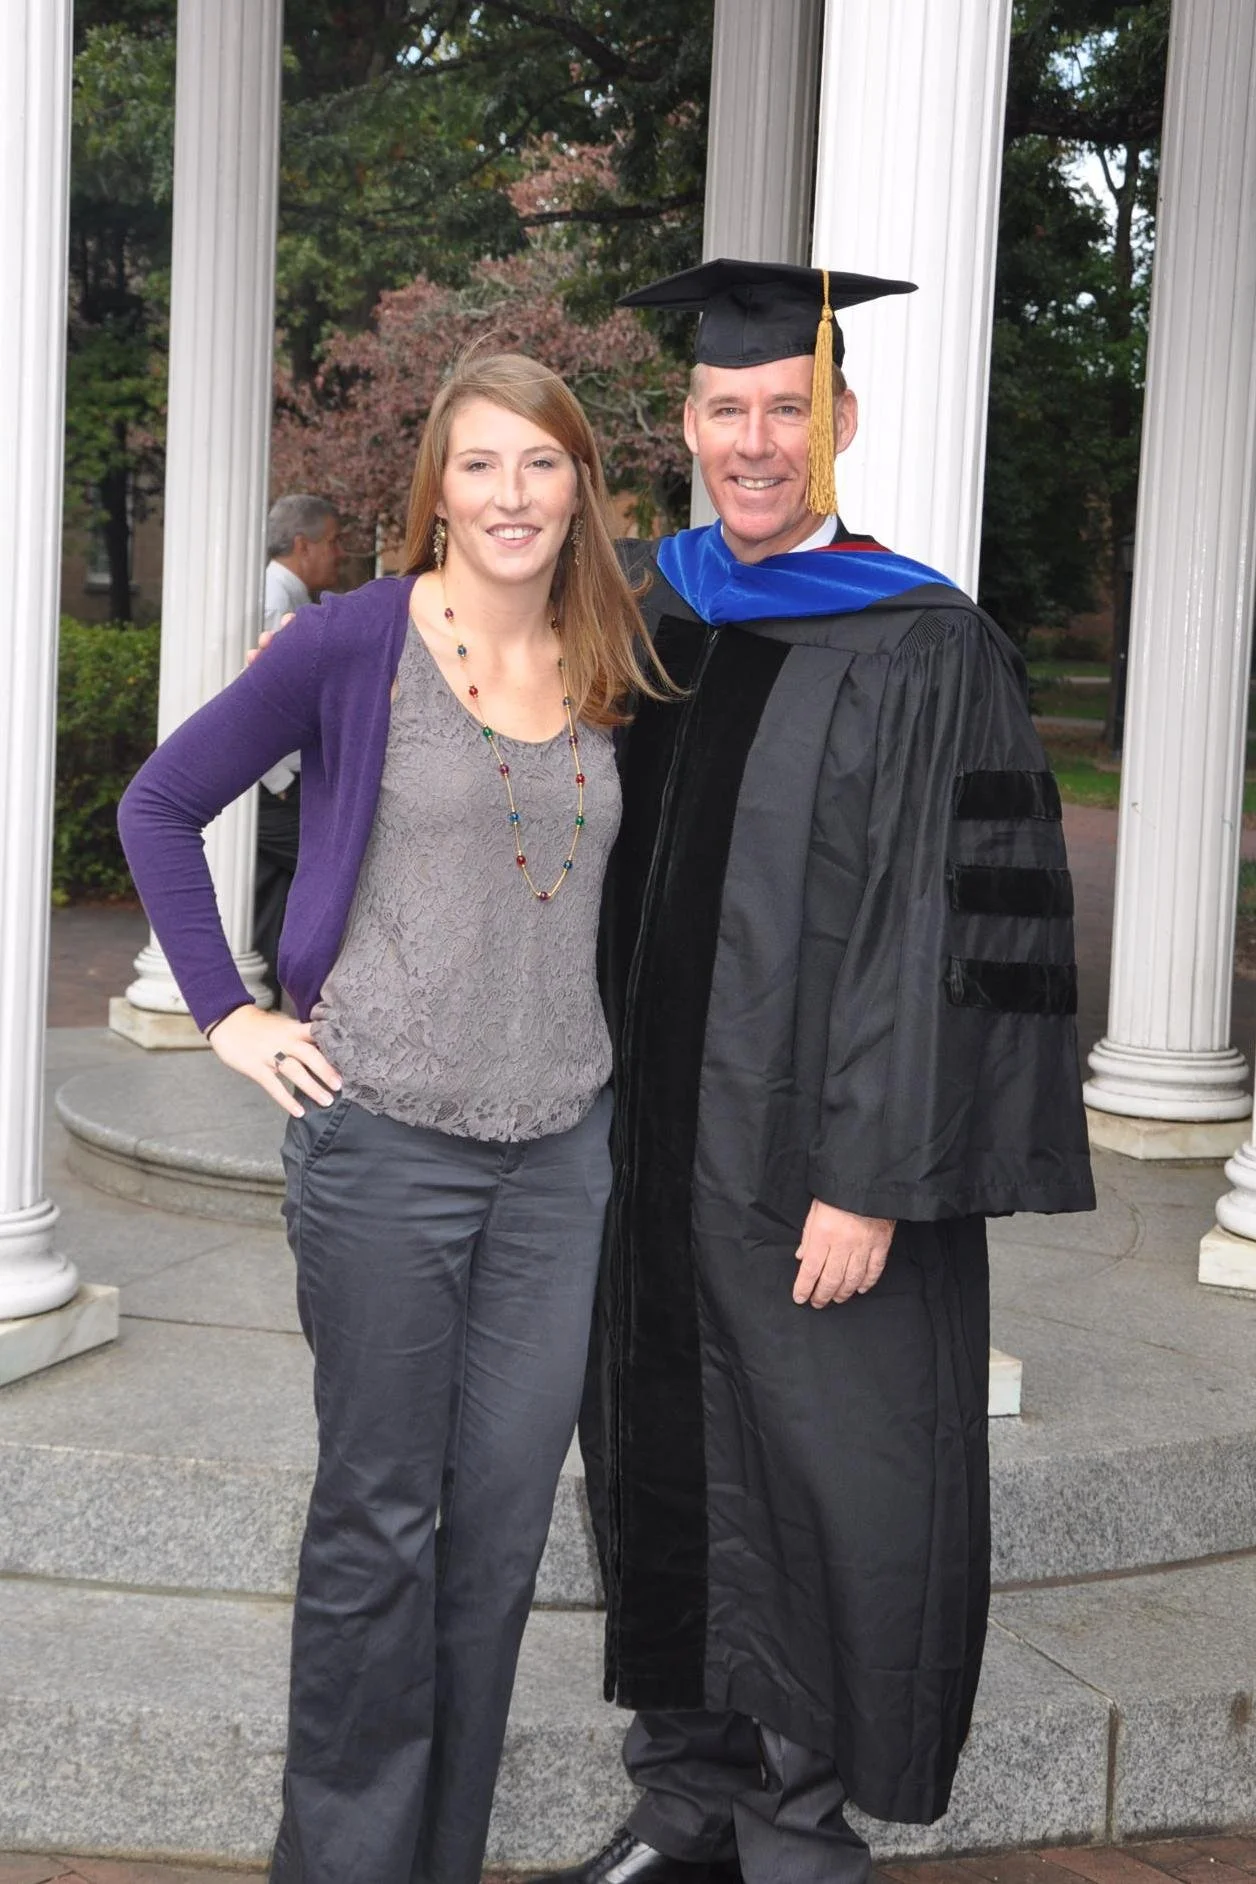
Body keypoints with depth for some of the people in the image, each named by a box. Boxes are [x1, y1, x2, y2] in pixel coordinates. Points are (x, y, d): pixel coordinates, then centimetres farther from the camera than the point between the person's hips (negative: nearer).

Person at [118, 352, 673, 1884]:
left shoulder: (606, 679, 8)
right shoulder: (355, 642, -6)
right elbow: (160, 807, 1)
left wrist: (581, 1036, 13)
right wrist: (228, 1016, -4)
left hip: (561, 1146, 5)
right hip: (384, 1139, -4)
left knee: (503, 1518, 9)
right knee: (382, 1519, 4)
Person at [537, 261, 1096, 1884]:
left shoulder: (927, 654, -11)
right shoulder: (640, 615, 8)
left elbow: (947, 935, -15)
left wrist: (872, 1182, -18)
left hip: (813, 1163, -6)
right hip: (649, 1148, 6)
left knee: (830, 1489, 3)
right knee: (666, 1476, 14)